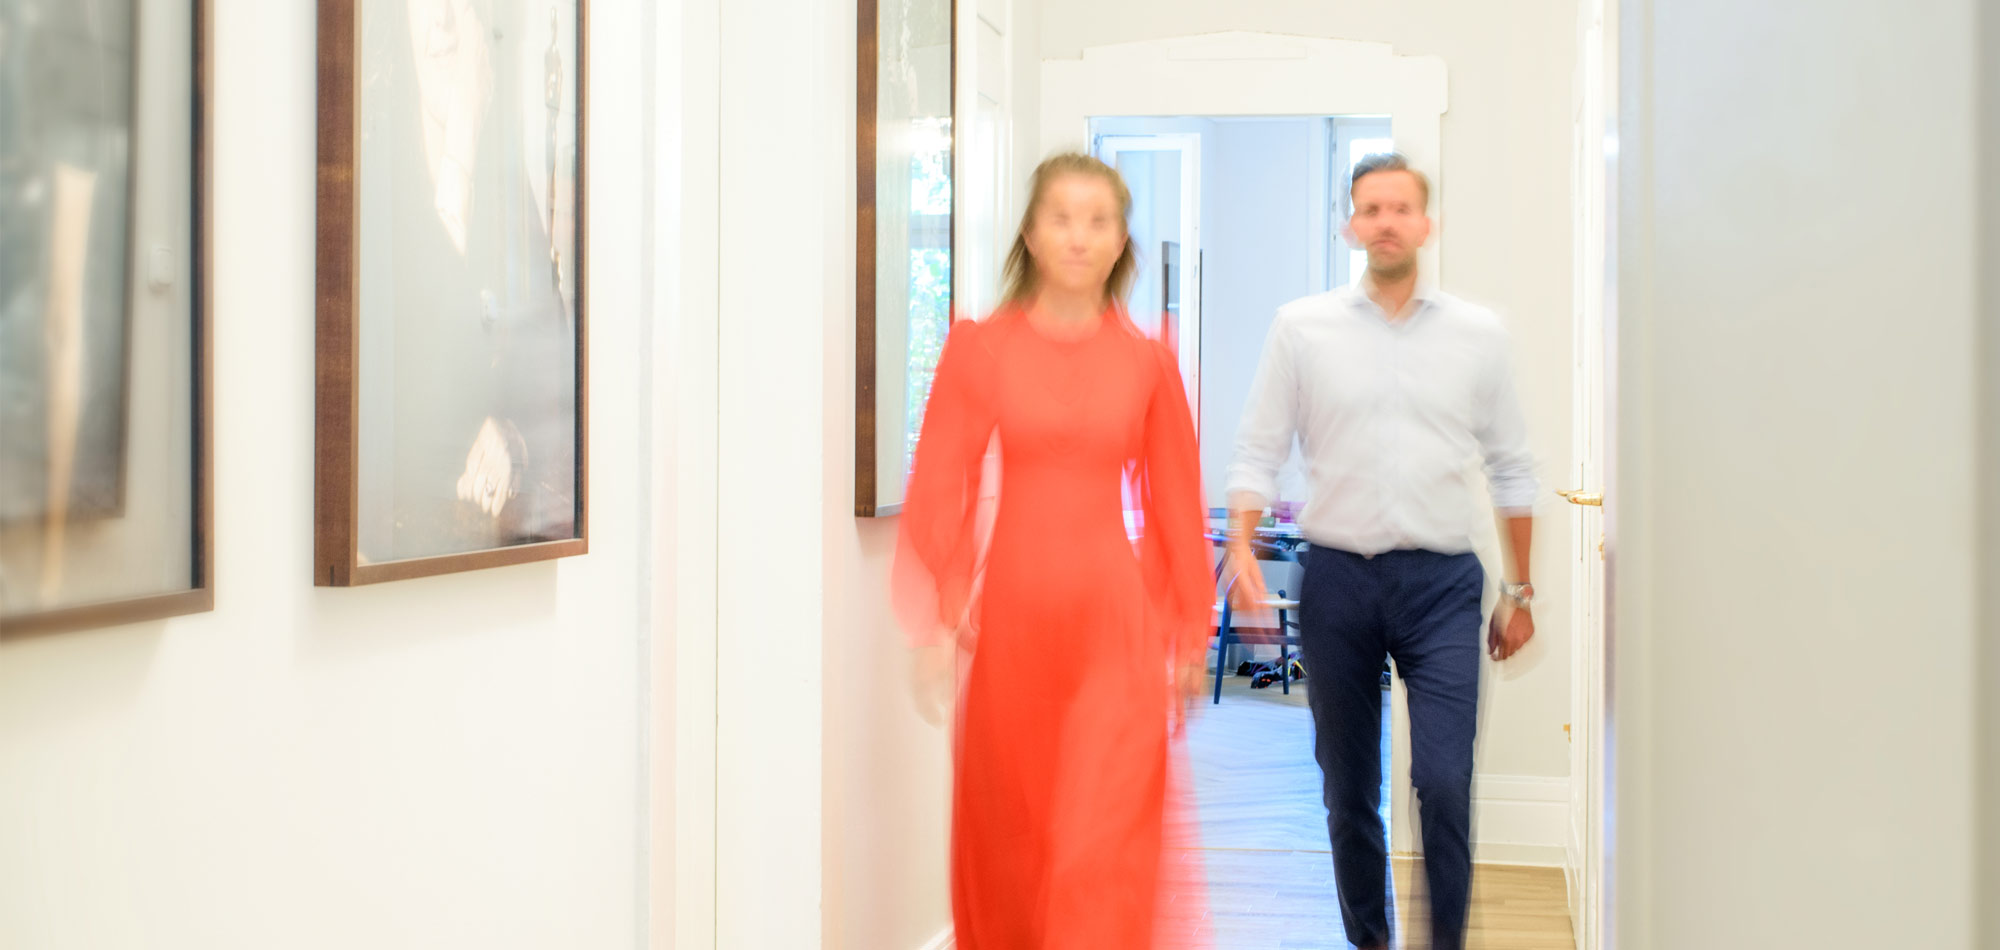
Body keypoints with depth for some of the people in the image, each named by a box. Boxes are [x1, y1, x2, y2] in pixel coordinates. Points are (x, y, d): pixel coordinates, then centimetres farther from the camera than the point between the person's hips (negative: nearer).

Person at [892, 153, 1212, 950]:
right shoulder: (980, 347, 1)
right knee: (1006, 830, 13)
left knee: (1105, 838, -6)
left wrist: (1190, 631, 10)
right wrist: (944, 609, -8)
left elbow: (1176, 501, 8)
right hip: (1011, 613, 1)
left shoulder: (1146, 361, 3)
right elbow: (938, 488, -1)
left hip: (1116, 622, 0)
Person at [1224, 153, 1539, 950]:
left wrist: (1521, 592, 10)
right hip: (1338, 578, 1)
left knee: (1444, 781, -12)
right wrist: (1240, 547, -11)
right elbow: (1258, 451, 5)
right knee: (1348, 789, 9)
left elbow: (1511, 469, 11)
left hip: (1442, 582, 0)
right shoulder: (1302, 328, 4)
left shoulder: (1478, 334, 6)